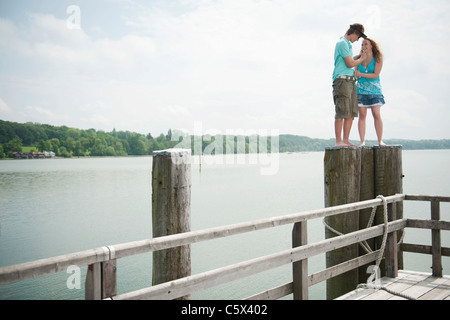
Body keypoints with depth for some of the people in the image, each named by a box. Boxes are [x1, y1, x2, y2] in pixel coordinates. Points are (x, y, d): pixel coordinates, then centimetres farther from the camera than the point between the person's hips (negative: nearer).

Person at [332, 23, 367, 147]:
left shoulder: (348, 44, 25)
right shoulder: (342, 43, -6)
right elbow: (350, 63, -12)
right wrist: (362, 59, 5)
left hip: (350, 80, 10)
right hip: (342, 80, -10)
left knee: (351, 112, 5)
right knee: (342, 112, -12)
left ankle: (346, 140, 7)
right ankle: (338, 141, -12)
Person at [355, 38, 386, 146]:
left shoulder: (378, 59, 2)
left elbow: (375, 75, -8)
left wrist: (361, 74, -15)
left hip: (374, 89, -2)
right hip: (361, 89, 2)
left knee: (377, 114, -9)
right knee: (362, 115, -5)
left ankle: (380, 141, -3)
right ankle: (362, 142, -4)